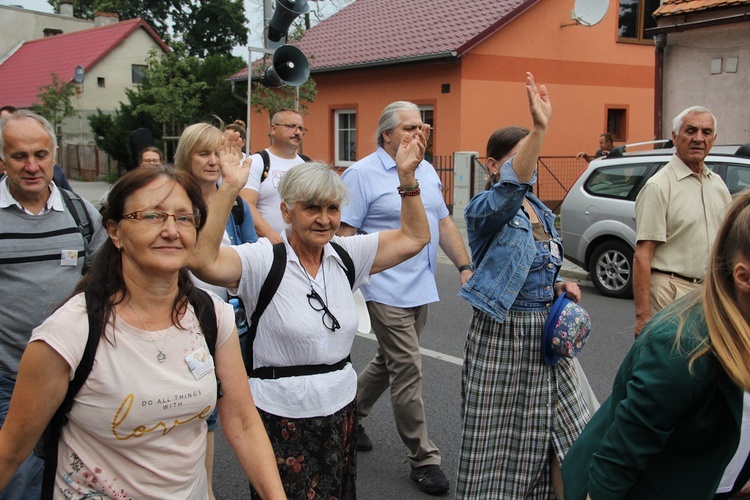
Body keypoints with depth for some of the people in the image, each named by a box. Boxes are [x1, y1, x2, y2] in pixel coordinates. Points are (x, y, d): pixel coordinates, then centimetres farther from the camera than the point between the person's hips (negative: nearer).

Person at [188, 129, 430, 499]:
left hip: (341, 410, 5)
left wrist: (406, 177, -6)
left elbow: (414, 237, 4)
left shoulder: (346, 255, 3)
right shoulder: (264, 260, -13)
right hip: (282, 417, -5)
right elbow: (203, 260, -30)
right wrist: (230, 188, -33)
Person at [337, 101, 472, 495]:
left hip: (421, 288, 8)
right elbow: (344, 234, -12)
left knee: (390, 361, 18)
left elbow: (443, 222, 16)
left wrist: (464, 266, 7)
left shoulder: (427, 171, 13)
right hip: (388, 291, -7)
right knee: (407, 371, -4)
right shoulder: (362, 174, -9)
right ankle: (423, 458, 8)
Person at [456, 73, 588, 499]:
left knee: (564, 437, 13)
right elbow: (511, 186, -38)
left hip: (545, 334, 7)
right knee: (500, 443, 4)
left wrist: (558, 286, 3)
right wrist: (540, 129, -50)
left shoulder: (540, 211, 10)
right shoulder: (486, 209, -13)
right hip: (503, 336, -7)